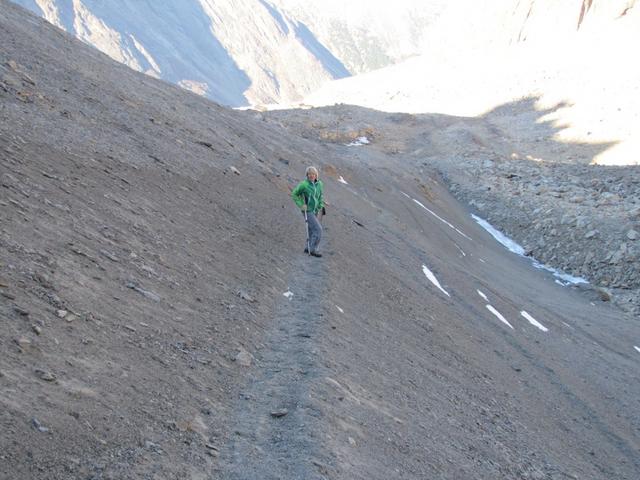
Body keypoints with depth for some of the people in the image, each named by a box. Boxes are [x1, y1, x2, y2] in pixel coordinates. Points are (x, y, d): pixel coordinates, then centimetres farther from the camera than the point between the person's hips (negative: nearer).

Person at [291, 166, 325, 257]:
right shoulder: (303, 184, -16)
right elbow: (294, 194, -6)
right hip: (308, 211, -7)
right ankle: (313, 249, -7)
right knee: (318, 229, -14)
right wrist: (301, 205, -14)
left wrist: (321, 205, 5)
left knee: (312, 230, 17)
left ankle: (308, 248, 32)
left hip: (315, 211, 7)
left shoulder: (319, 184, 0)